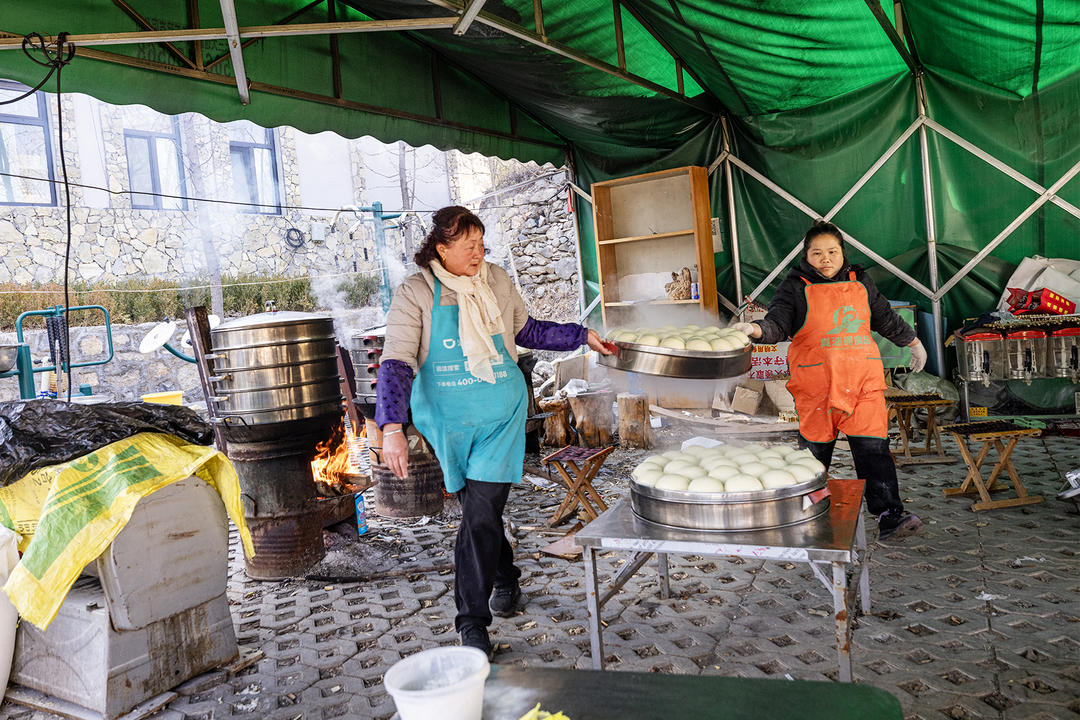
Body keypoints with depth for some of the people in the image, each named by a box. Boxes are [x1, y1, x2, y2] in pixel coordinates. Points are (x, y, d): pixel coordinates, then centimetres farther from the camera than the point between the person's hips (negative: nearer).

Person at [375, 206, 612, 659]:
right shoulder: (415, 294, -9)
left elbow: (526, 331, 18)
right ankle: (505, 579, 41)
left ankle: (473, 622, 4)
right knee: (478, 511, 13)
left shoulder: (498, 281, 2)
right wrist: (392, 428, -27)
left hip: (500, 416, 1)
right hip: (447, 421, 0)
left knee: (481, 514, -8)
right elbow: (396, 363, -15)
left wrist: (582, 336, 13)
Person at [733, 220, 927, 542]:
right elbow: (778, 324, -10)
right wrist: (756, 329, -31)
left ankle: (890, 516, -2)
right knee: (815, 449, 8)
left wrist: (914, 343, 34)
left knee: (874, 447, -6)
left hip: (863, 381, 2)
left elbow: (886, 318, 25)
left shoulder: (861, 282, 12)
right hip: (816, 385, -2)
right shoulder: (795, 286, 0)